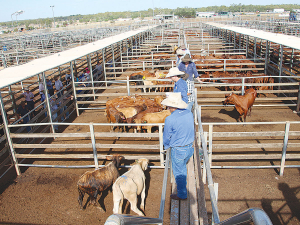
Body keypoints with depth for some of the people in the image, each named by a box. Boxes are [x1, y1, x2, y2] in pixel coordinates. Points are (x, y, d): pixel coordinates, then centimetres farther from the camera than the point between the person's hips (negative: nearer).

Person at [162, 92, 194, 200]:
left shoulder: (170, 119, -24)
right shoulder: (189, 113, -6)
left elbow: (166, 137, -11)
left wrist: (166, 146, 10)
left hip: (178, 151, -6)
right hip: (190, 148, 6)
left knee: (178, 172, 14)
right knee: (182, 167, 31)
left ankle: (182, 194, 30)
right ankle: (183, 183, 54)